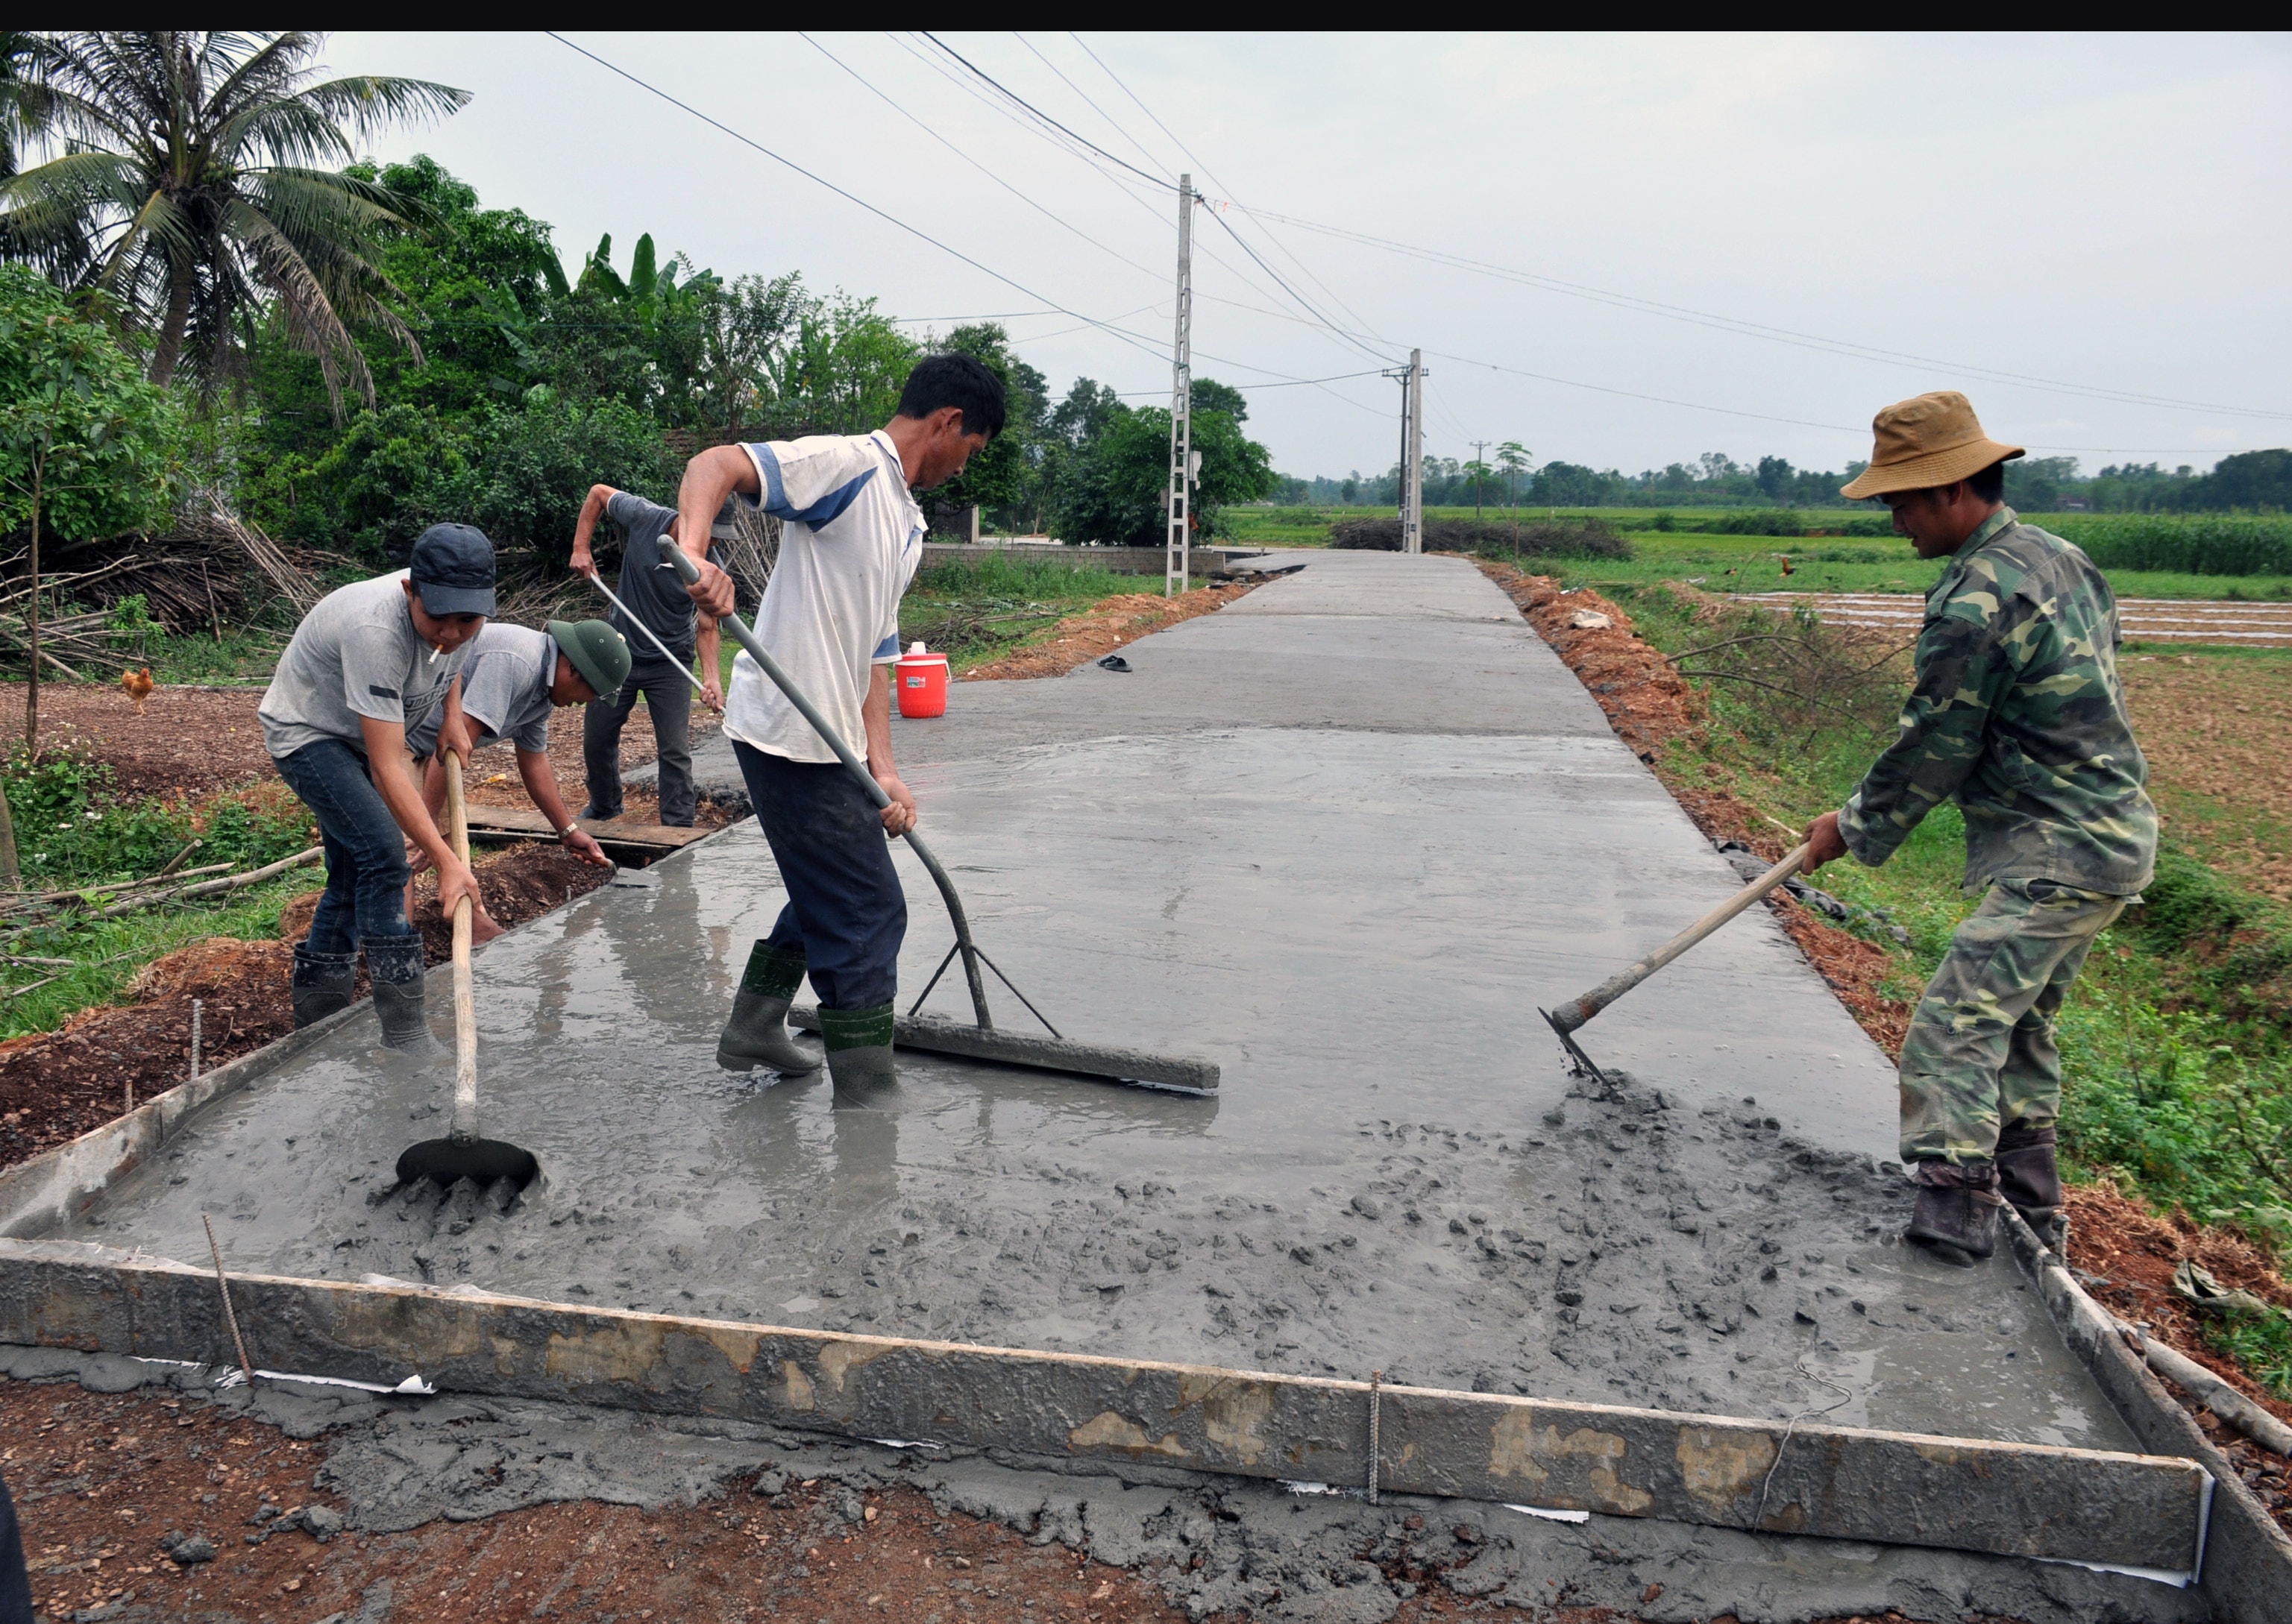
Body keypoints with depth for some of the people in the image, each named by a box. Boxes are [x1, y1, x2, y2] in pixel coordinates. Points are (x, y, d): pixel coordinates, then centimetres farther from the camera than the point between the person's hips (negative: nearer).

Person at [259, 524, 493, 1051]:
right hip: (307, 731, -8)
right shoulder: (376, 631, -40)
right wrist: (445, 860, -43)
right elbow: (387, 766, -40)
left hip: (359, 735, 8)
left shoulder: (464, 616, -16)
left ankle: (315, 1021, 28)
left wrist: (453, 716, -4)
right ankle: (405, 1041, -20)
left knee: (354, 875, 12)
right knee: (383, 854, -23)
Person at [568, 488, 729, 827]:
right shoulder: (644, 517, -19)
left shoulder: (712, 568, -19)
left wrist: (711, 677, -26)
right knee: (597, 739, 14)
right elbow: (598, 493, 0)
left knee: (675, 751, -5)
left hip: (671, 664, -2)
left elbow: (706, 628, -11)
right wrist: (580, 548, -7)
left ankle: (679, 829, 5)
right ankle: (603, 808, 38)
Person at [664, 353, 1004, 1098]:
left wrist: (882, 767, 5)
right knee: (868, 913, -2)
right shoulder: (849, 464, -11)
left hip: (827, 739, 10)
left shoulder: (908, 526, 17)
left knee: (831, 890, 26)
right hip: (789, 733, -10)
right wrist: (693, 554, -44)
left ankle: (754, 1029, 39)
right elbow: (714, 465, -24)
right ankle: (865, 1090, 10)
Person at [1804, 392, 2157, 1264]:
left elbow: (1931, 748, -15)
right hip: (2113, 834, 10)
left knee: (1955, 1026, -11)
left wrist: (1855, 827, 1)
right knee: (2020, 1024, 19)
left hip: (2055, 856, -10)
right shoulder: (2059, 556, 10)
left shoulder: (1975, 603, -21)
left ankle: (1953, 1206, -8)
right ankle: (2032, 1205, 30)